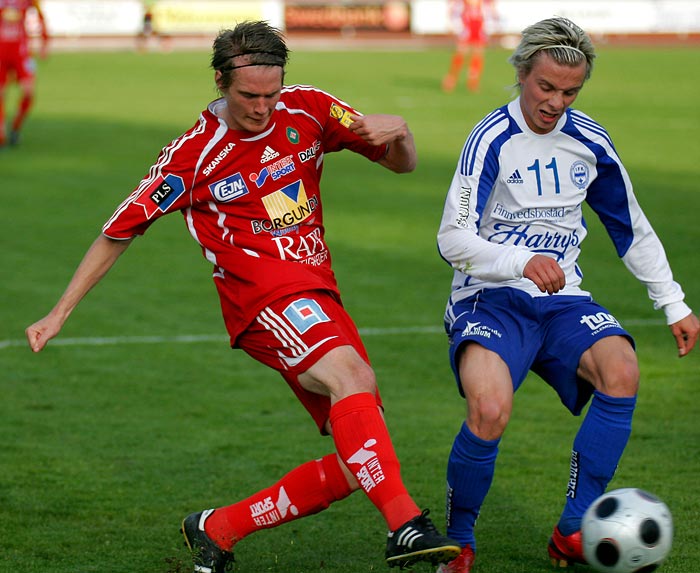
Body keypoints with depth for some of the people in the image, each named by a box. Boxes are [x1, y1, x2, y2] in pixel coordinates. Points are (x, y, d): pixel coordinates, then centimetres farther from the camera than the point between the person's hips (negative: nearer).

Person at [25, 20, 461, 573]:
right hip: (268, 296, -6)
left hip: (320, 297, 6)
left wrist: (397, 133, -11)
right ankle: (406, 525, -47)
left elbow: (402, 164, 13)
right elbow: (120, 231, 6)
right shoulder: (194, 154, -3)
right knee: (350, 375, -35)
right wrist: (60, 313, 6)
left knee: (358, 460, -1)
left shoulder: (308, 109, 7)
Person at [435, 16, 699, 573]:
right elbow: (453, 239, -16)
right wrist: (523, 263, -31)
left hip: (562, 299, 4)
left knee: (622, 370, -27)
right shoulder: (493, 139, -10)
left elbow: (633, 230, 18)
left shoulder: (590, 142, 5)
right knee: (490, 411, -33)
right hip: (490, 298, -4)